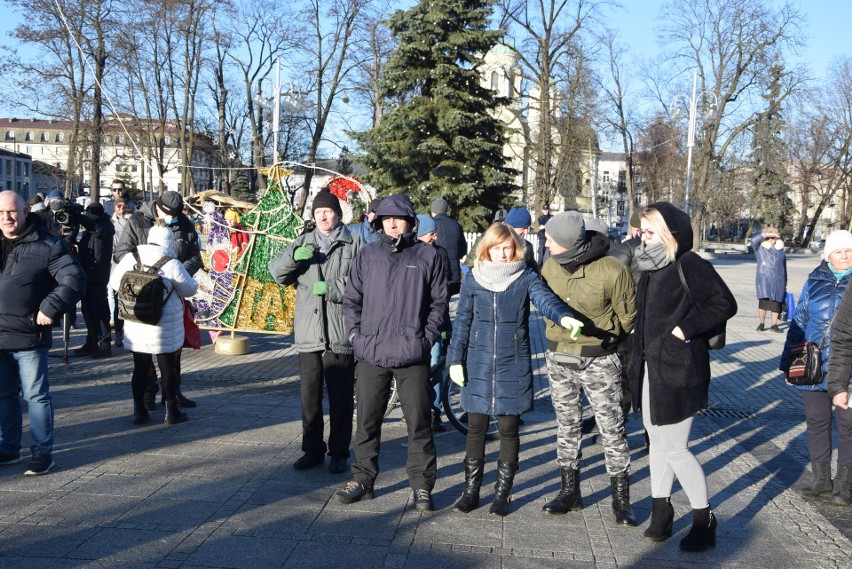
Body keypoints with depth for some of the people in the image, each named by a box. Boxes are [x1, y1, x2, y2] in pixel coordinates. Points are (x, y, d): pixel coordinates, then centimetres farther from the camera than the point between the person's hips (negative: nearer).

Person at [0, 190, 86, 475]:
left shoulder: (48, 245, -7)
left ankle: (42, 452, 12)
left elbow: (74, 279, -12)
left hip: (28, 336, -6)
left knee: (36, 395, 2)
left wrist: (50, 309, -19)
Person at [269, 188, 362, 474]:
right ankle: (312, 450, 23)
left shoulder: (354, 244, 2)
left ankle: (339, 453, 15)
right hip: (308, 334, 4)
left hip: (341, 336, -4)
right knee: (309, 396, 10)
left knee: (341, 398, 3)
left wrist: (331, 287, -17)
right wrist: (294, 256, -12)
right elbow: (277, 273, 6)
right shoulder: (303, 242, 15)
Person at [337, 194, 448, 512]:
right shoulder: (367, 255, 8)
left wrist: (427, 338, -3)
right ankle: (363, 479, 23)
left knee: (419, 423, 4)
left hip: (413, 356, -2)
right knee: (367, 422, 10)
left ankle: (422, 485, 16)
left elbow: (439, 302, 6)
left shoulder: (427, 256, 3)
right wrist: (356, 335, 2)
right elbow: (351, 300, 12)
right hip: (370, 354, 2)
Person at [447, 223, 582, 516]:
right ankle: (471, 490, 20)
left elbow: (545, 298, -19)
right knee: (476, 428, 7)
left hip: (513, 366, -1)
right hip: (478, 366, 2)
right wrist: (455, 359, 2)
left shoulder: (526, 277, -1)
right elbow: (462, 322, 7)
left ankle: (502, 493, 20)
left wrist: (564, 316, -40)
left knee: (508, 429, 6)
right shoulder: (474, 280, 4)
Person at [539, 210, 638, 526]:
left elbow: (628, 316, -6)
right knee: (566, 426, 14)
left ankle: (621, 498, 17)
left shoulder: (611, 271, -19)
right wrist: (561, 339, 13)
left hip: (599, 361, -5)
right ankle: (570, 491, 28)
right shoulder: (550, 267, -4)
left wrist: (604, 341, 7)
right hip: (558, 358, 5)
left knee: (611, 429, 3)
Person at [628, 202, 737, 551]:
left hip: (678, 372, -8)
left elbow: (724, 304, -19)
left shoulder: (690, 265, -15)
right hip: (651, 368, 8)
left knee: (675, 448, -2)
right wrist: (636, 362, 12)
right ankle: (661, 509, 30)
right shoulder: (652, 267, 10)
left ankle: (704, 520, 15)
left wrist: (686, 329, -20)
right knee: (658, 441, 16)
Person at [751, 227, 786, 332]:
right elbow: (754, 240, -14)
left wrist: (785, 283, 20)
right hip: (764, 279, -3)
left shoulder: (781, 251, 15)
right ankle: (761, 323, -3)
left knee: (776, 302, 2)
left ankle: (774, 324, 10)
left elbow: (784, 268, 20)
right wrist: (764, 235, -1)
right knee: (763, 301, -12)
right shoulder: (760, 249, 6)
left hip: (778, 281, 3)